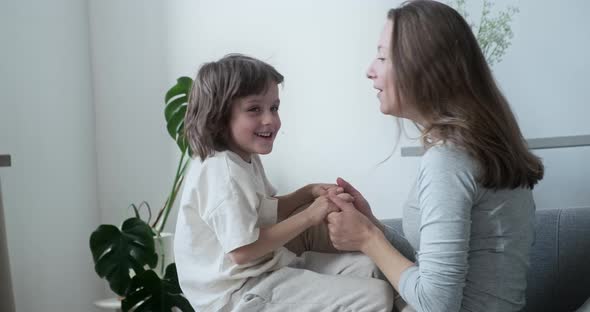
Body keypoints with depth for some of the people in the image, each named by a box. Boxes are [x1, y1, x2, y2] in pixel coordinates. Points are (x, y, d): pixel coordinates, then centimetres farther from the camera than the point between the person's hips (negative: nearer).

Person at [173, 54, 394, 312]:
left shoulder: (245, 159, 10)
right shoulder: (223, 172, -23)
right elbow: (242, 251, -26)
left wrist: (309, 193, 2)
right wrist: (309, 216, -21)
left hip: (265, 266, 10)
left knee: (364, 267, 13)